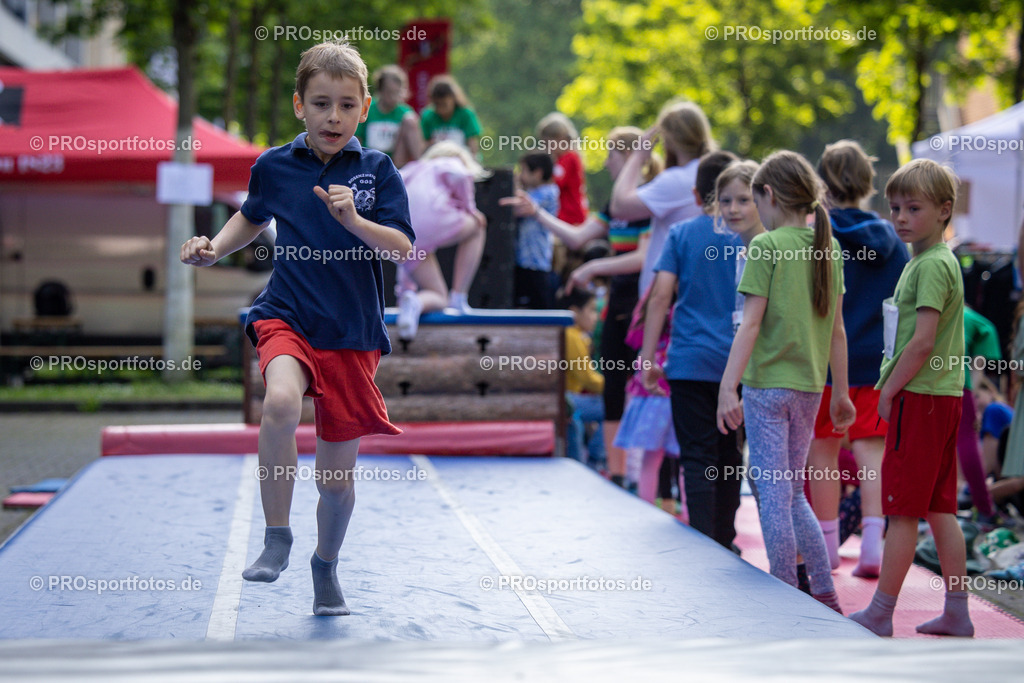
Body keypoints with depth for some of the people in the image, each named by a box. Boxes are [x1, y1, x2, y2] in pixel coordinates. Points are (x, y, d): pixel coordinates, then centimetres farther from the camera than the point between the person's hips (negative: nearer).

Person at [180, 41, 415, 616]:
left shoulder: (377, 170, -3)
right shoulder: (274, 166, 3)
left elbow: (403, 248, -12)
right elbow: (253, 216, 24)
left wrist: (354, 220, -28)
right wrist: (215, 249, 8)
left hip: (353, 333, 0)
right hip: (287, 316, 0)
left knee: (338, 473, 7)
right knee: (282, 402, -34)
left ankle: (327, 565, 37)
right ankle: (277, 537, -18)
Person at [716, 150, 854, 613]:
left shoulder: (766, 247, -10)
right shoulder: (828, 248, 8)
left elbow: (751, 323, -16)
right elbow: (836, 328, 12)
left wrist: (728, 388, -17)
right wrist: (841, 393, 18)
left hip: (767, 384, -6)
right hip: (809, 386, 6)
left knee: (773, 495, 0)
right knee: (792, 493, 16)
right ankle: (825, 597, 16)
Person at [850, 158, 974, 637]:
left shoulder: (932, 265, -15)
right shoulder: (937, 261, 16)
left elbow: (923, 341, -20)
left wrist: (889, 391, -12)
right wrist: (893, 386, 17)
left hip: (919, 397, -10)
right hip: (944, 396, 10)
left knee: (902, 510, -4)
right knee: (940, 508, 10)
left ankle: (880, 614, 2)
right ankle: (957, 612, 13)